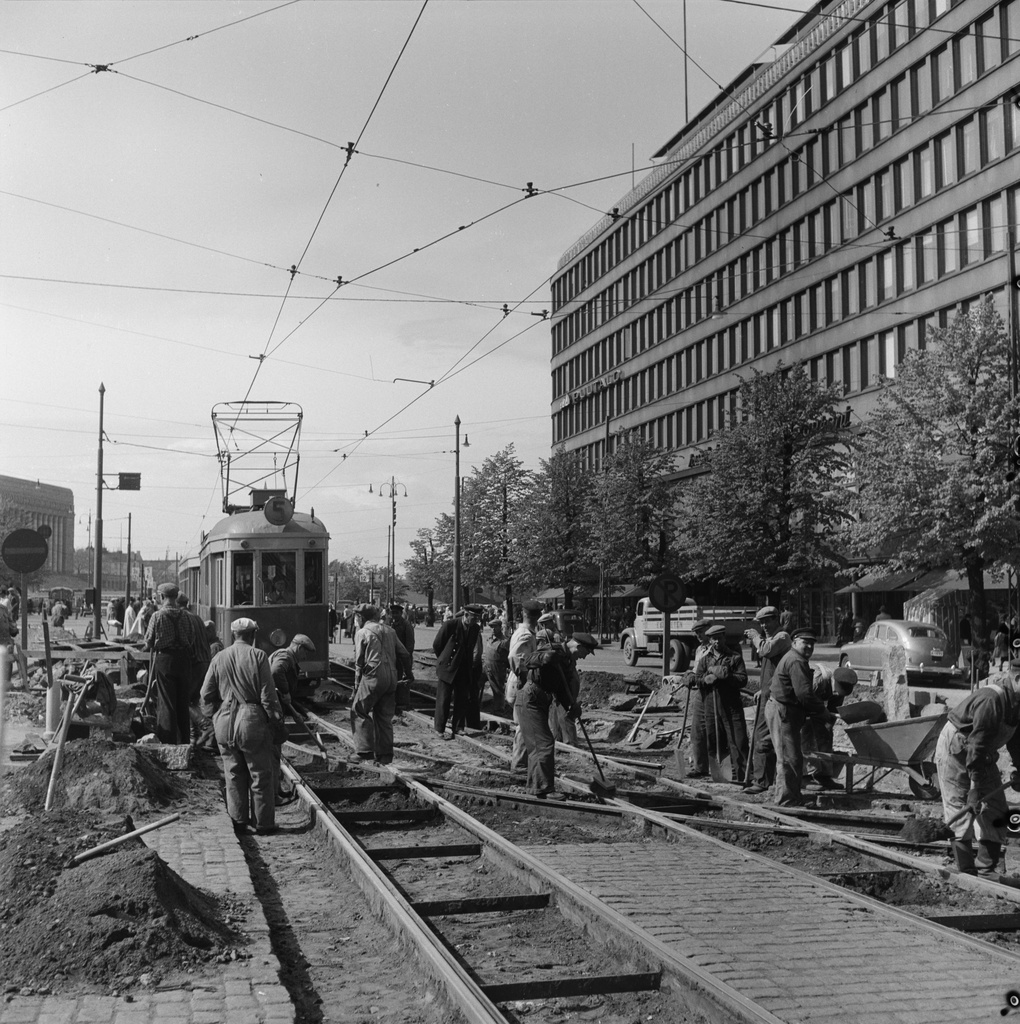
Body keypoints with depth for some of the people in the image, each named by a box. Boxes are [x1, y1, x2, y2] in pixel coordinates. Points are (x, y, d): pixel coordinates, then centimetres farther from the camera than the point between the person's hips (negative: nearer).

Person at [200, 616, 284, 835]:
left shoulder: (219, 658, 4)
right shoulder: (258, 656, -8)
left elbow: (206, 695, 5)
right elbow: (268, 694, -10)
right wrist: (277, 718, 0)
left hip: (225, 722, 4)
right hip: (252, 720, -4)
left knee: (234, 774, 14)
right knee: (260, 775, 6)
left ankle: (238, 822, 19)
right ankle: (264, 823, 10)